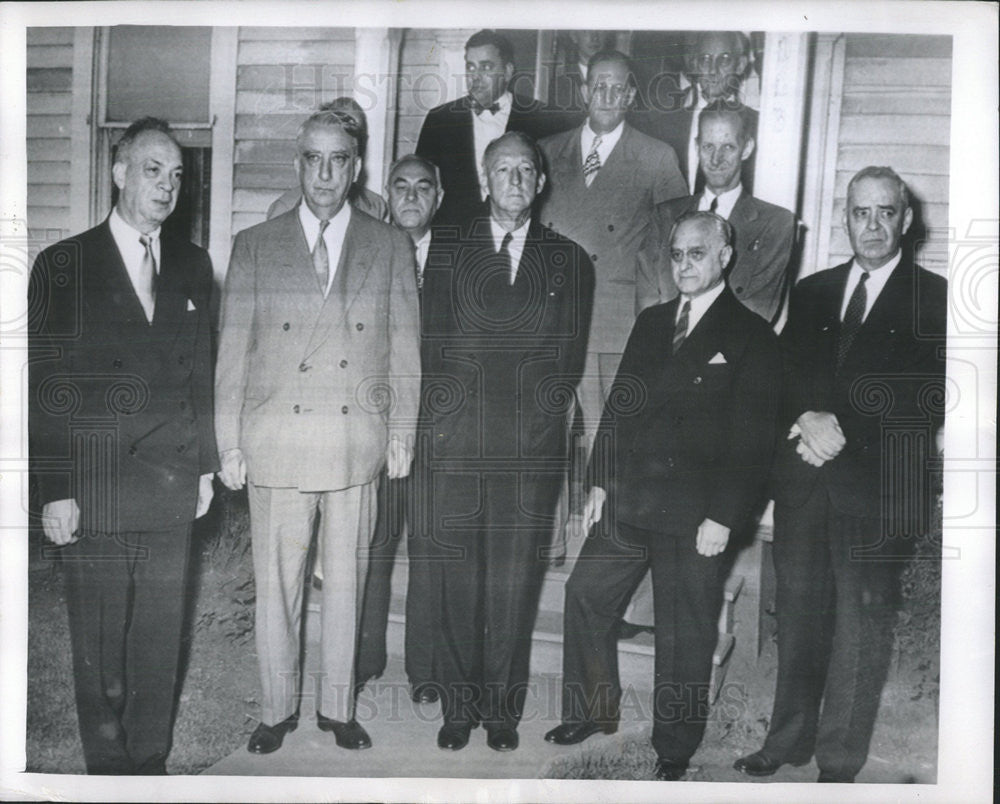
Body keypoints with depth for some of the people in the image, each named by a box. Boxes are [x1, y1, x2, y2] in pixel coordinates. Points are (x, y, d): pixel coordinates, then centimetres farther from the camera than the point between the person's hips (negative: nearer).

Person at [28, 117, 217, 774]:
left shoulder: (193, 265, 9)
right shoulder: (63, 266, -3)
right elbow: (46, 388, -5)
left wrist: (205, 465, 10)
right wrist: (54, 489, -9)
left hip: (171, 490, 3)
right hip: (93, 490, -3)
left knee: (161, 636, 12)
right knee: (98, 643, 9)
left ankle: (151, 758, 29)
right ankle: (109, 766, 26)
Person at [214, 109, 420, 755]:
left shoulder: (391, 247, 7)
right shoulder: (255, 246, 6)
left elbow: (405, 346, 8)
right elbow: (233, 351, 5)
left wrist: (402, 431, 4)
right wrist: (230, 444, 1)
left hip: (357, 442, 1)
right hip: (275, 443, 0)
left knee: (346, 580, 10)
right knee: (276, 583, 7)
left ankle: (339, 707, 26)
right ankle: (277, 710, 25)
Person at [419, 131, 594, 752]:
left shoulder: (569, 262, 13)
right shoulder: (449, 253, 13)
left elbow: (571, 358, 9)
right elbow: (434, 346, 8)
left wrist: (537, 407, -2)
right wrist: (452, 408, -2)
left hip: (533, 446, 0)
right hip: (455, 442, 0)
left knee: (516, 586, 3)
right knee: (457, 583, 3)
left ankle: (504, 709, 17)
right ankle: (459, 706, 17)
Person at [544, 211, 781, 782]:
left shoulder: (751, 337, -5)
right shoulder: (652, 323, 11)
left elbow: (753, 440, -9)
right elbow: (619, 406, 13)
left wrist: (723, 518, -14)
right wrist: (600, 482, 7)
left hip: (695, 515, -5)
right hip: (627, 501, 5)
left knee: (685, 635, 7)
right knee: (586, 596, 9)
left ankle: (674, 752, 25)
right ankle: (594, 711, 29)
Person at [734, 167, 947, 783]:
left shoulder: (933, 299, 1)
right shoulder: (812, 292, 15)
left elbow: (930, 404, -5)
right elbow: (786, 378, 11)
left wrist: (840, 427, -12)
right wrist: (805, 420, -10)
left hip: (878, 486, -4)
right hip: (805, 481, 4)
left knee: (862, 626, 1)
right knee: (799, 617, 11)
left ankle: (840, 762, 14)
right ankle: (789, 742, 25)